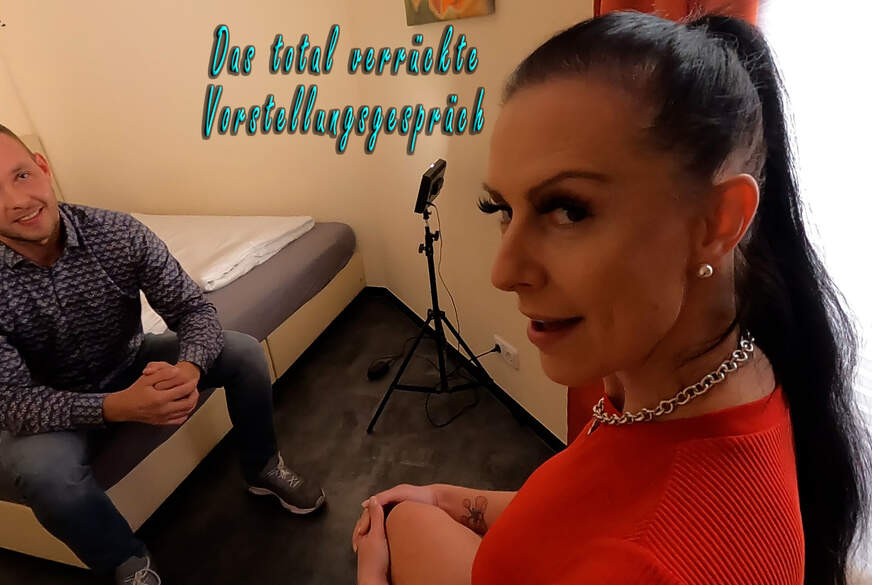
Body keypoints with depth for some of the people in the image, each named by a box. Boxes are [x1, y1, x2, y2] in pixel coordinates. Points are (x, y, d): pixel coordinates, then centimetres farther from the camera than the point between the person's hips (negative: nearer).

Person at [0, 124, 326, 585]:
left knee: (244, 352, -16)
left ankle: (262, 469, 9)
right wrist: (115, 407, -44)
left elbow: (193, 309, -19)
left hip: (132, 365, 2)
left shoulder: (117, 232, -22)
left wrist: (189, 368, -41)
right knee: (42, 469, -33)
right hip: (46, 404, -1)